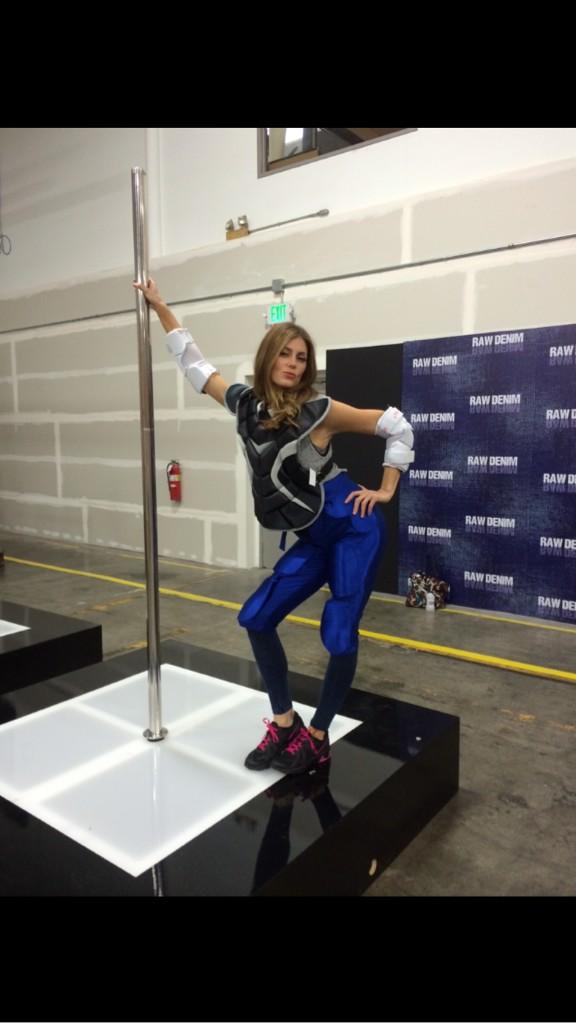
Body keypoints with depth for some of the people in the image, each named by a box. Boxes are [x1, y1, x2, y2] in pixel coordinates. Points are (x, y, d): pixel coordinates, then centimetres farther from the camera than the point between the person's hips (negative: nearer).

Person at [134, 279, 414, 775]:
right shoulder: (246, 404, 3)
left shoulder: (320, 411, -12)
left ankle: (317, 738, 14)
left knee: (339, 636, -7)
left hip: (354, 531, -6)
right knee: (257, 618, 3)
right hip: (315, 540, 6)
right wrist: (160, 307, 18)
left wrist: (385, 490, -6)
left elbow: (398, 427, -4)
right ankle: (284, 724, 17)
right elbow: (196, 365, 15)